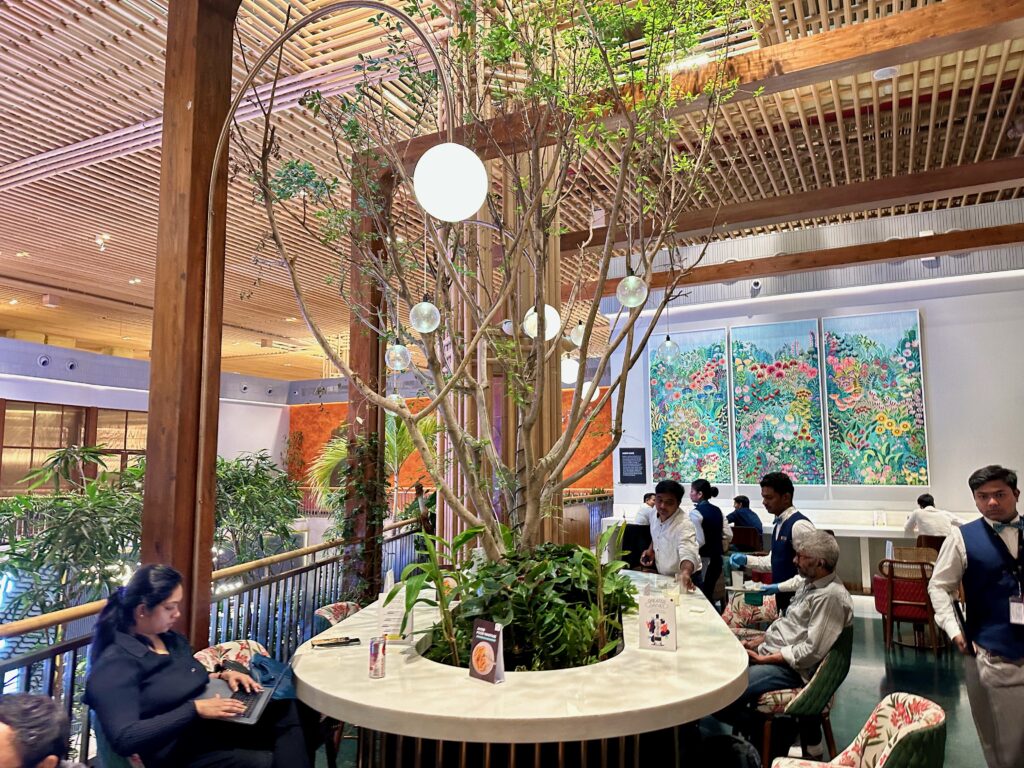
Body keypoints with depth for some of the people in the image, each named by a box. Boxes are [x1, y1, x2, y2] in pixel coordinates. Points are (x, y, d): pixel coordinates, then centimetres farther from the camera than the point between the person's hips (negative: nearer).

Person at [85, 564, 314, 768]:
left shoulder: (171, 639, 12)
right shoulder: (115, 664, -15)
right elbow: (124, 738, -25)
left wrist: (222, 676, 7)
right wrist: (195, 709, -26)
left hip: (210, 724, 8)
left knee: (286, 711, -14)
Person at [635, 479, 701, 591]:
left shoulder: (684, 524, -25)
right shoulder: (655, 513, -6)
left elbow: (688, 553, -40)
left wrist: (685, 573, -57)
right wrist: (651, 549, 3)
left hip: (684, 580, -5)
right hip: (662, 577, 5)